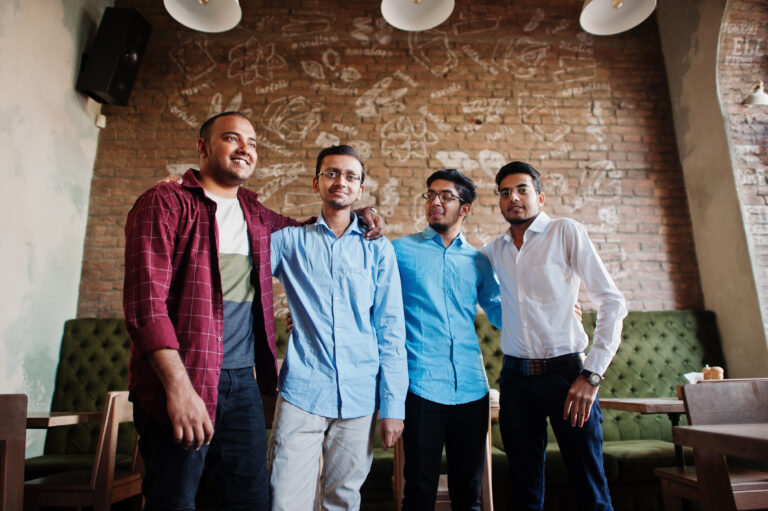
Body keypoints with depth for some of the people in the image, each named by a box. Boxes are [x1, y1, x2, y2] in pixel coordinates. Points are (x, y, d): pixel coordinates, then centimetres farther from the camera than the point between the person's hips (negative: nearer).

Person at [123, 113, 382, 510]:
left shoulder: (255, 215, 13)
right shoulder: (165, 202, -5)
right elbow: (146, 299, -13)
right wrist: (178, 386, -21)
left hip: (243, 382, 6)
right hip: (180, 382, -5)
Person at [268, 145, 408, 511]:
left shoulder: (378, 250, 6)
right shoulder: (289, 241, 6)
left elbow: (391, 330, 5)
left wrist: (393, 405, 1)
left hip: (359, 398, 1)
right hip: (302, 392, -1)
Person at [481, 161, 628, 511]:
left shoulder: (566, 232, -2)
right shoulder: (495, 250, 10)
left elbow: (612, 302, -6)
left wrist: (592, 375, -12)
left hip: (566, 372, -3)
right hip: (516, 376, 4)